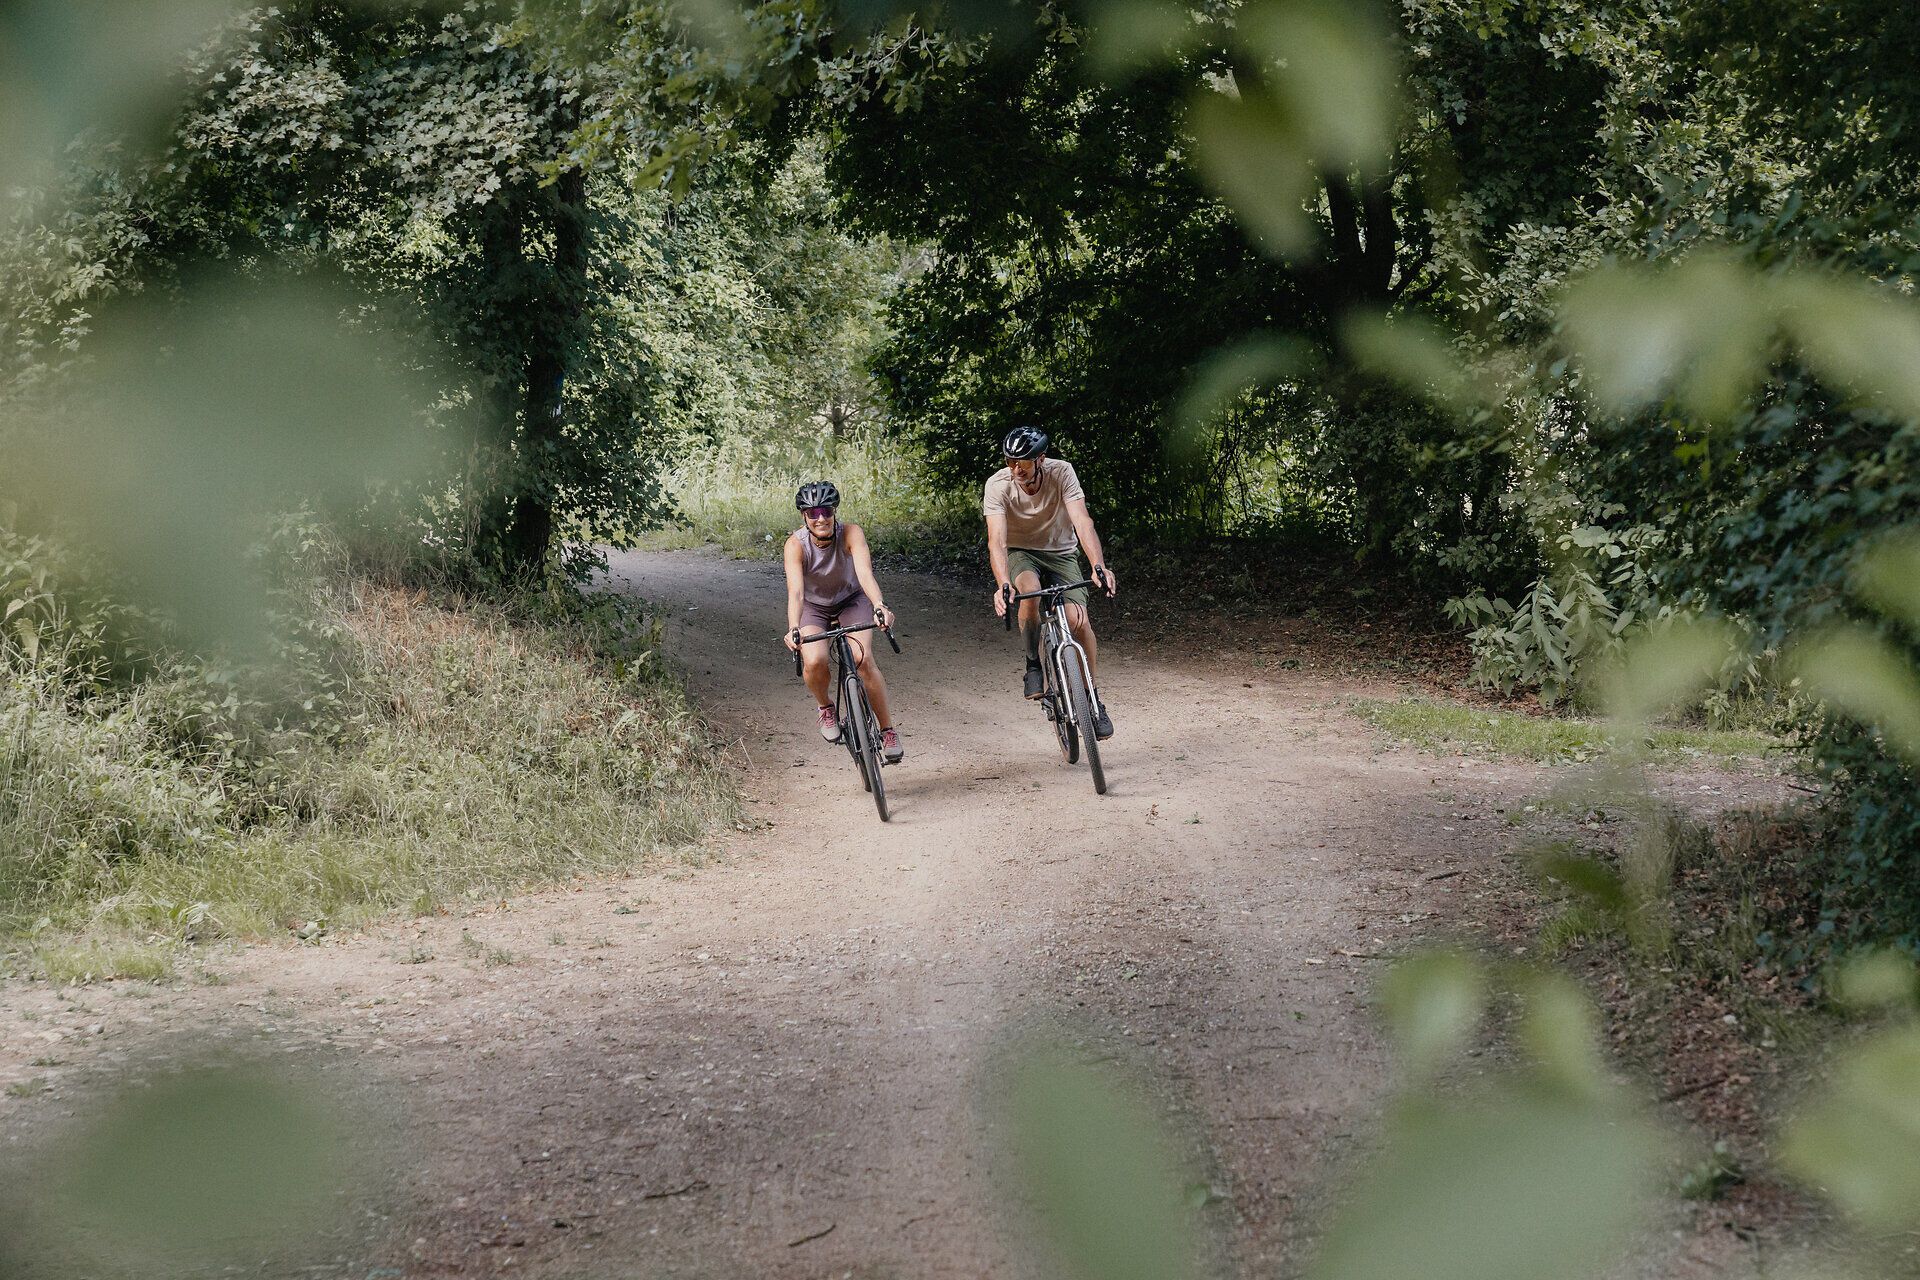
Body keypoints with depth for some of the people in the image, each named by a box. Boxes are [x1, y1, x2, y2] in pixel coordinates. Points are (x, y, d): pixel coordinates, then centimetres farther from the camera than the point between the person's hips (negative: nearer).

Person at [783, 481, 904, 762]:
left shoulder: (851, 534, -27)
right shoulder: (796, 545, -27)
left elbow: (865, 572, -42)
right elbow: (795, 591, -38)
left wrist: (879, 606, -60)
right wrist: (793, 629, -55)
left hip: (851, 599, 0)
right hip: (814, 606, 0)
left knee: (863, 658, -24)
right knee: (814, 661, -26)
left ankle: (888, 729, -8)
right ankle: (826, 708, 7)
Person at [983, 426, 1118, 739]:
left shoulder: (1061, 472, -22)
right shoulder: (998, 485, -22)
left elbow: (1082, 521, -32)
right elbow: (997, 539, -32)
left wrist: (1099, 566, -48)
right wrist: (1002, 584, -50)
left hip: (1061, 553, 1)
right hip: (1020, 553, -1)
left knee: (1078, 619, -22)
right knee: (1029, 591, -37)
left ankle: (1094, 699, -4)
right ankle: (1034, 665, -15)